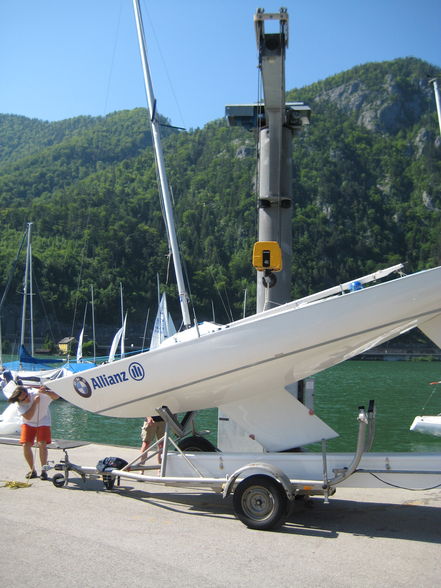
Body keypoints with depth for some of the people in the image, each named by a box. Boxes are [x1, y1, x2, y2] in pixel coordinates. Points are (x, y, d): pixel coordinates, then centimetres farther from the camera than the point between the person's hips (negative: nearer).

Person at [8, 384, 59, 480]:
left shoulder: (38, 394, -26)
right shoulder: (20, 404, -20)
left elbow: (55, 397, -32)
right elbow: (28, 417, -32)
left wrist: (45, 392, -51)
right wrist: (35, 402, -38)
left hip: (43, 422, -2)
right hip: (28, 423, 2)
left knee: (42, 444, -18)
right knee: (26, 445, -10)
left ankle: (44, 470, -6)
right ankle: (32, 470, 8)